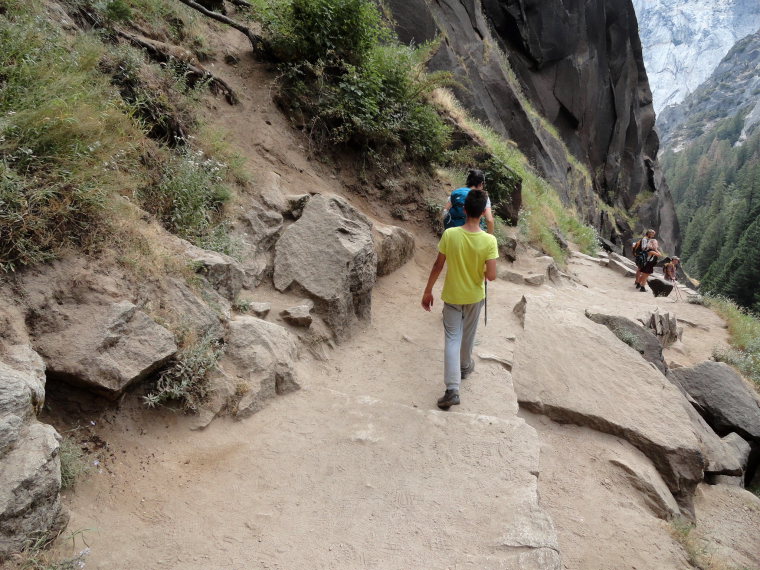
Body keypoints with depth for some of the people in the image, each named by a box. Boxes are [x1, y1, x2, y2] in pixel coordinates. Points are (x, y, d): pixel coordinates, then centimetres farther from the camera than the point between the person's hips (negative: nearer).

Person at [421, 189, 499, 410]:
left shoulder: (449, 234, -18)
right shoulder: (489, 240, -20)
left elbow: (438, 266, -11)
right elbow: (491, 276, -20)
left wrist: (427, 291, 1)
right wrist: (479, 271, 4)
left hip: (452, 295, -1)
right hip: (474, 296, 1)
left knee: (452, 338, 4)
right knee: (468, 334, 24)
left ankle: (452, 389, -4)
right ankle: (465, 366, 48)